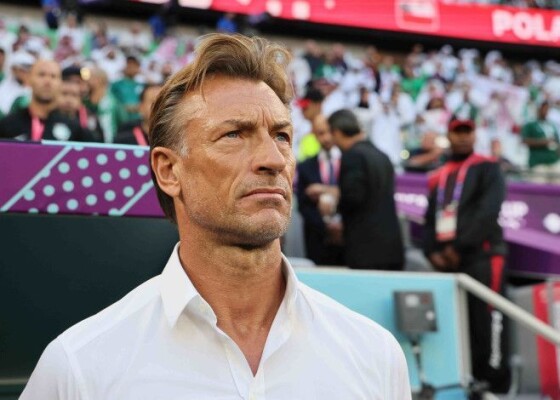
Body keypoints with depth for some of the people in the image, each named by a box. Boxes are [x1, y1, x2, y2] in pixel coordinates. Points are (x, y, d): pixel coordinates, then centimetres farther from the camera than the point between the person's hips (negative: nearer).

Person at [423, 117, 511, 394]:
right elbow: (431, 218, 17)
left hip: (482, 256, -6)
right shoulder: (438, 177, 20)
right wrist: (433, 251, 0)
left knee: (485, 319, -10)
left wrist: (458, 246, -13)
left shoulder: (488, 168, 3)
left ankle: (496, 383, -7)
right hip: (446, 261, 6)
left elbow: (488, 212, -10)